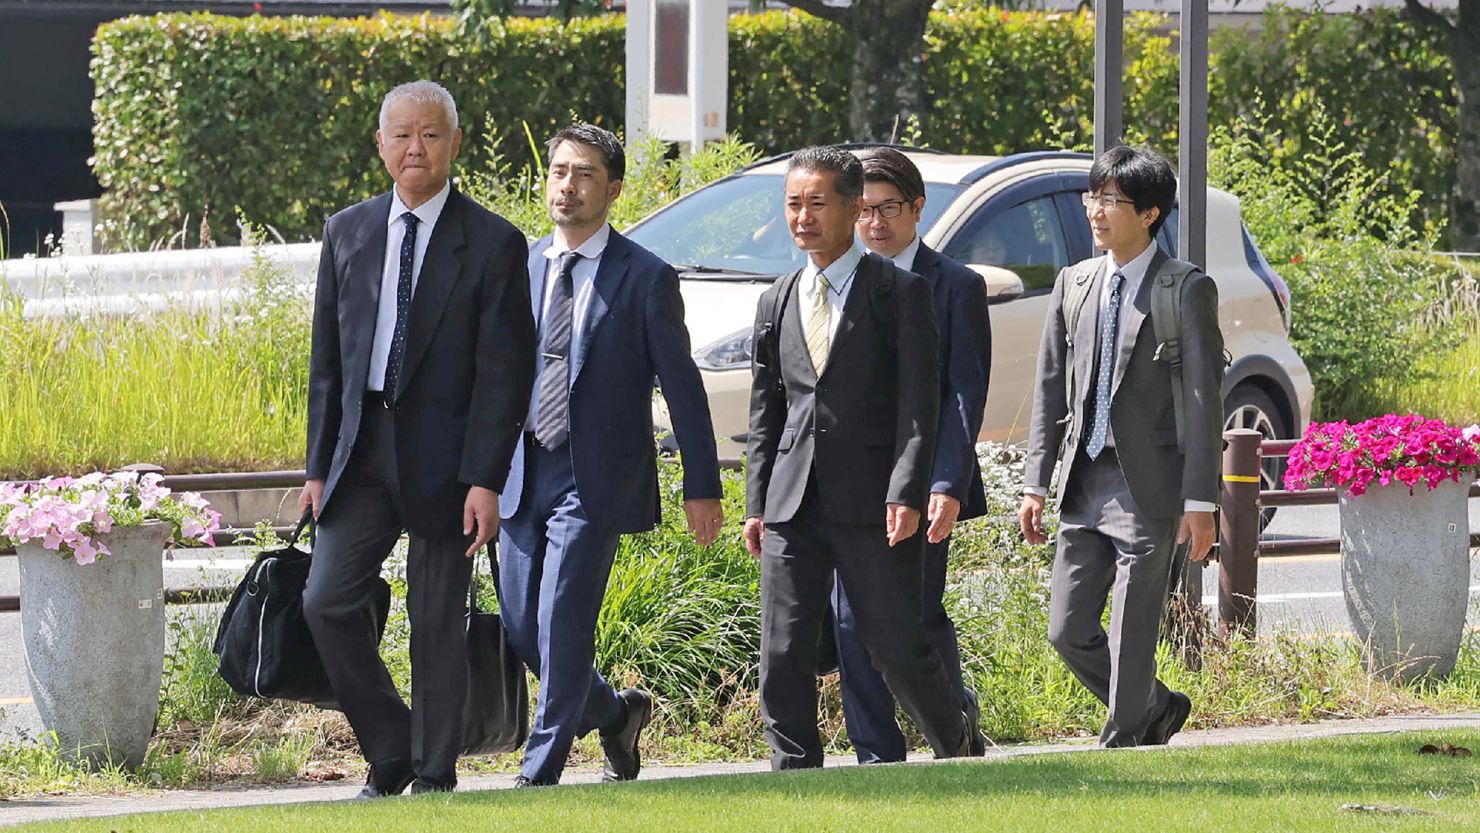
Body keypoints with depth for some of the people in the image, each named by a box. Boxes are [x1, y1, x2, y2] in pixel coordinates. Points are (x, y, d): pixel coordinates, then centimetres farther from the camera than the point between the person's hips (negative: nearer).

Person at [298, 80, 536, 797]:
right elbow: (327, 358, 13)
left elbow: (505, 372, -7)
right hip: (360, 454, 4)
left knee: (437, 623, 1)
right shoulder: (347, 232, 10)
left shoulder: (493, 244, -4)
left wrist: (485, 480, -13)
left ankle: (434, 776, 12)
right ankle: (390, 753, 11)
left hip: (442, 460, -4)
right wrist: (318, 466, 8)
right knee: (327, 602, -5)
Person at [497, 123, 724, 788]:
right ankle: (614, 712, 29)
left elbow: (683, 388, -1)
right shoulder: (520, 267, 10)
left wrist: (702, 487, -4)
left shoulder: (646, 278, -3)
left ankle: (541, 771, -4)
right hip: (521, 476, 5)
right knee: (521, 629, 5)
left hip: (593, 479, -5)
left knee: (562, 625, -11)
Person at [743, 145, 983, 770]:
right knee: (784, 655, -1)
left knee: (896, 645, -1)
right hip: (792, 506, 5)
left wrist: (907, 493, -15)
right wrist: (756, 504, 11)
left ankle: (957, 746, 21)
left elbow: (919, 404, -6)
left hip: (870, 501, -5)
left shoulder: (900, 292, 0)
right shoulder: (777, 303, 16)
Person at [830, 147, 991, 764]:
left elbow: (965, 397, -6)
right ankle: (877, 756, 4)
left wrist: (948, 486, -15)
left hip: (920, 480, -3)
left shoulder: (955, 287, 0)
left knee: (918, 615, -2)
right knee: (852, 620, -2)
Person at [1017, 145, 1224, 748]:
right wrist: (1036, 483, 9)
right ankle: (1157, 709, 28)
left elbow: (1204, 399, -8)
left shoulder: (1187, 290, -6)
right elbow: (1051, 389, 14)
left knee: (1130, 641, -3)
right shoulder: (1074, 284, 11)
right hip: (1084, 484, 6)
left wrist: (1200, 500, -12)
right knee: (1068, 632, 6)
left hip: (1147, 488, -6)